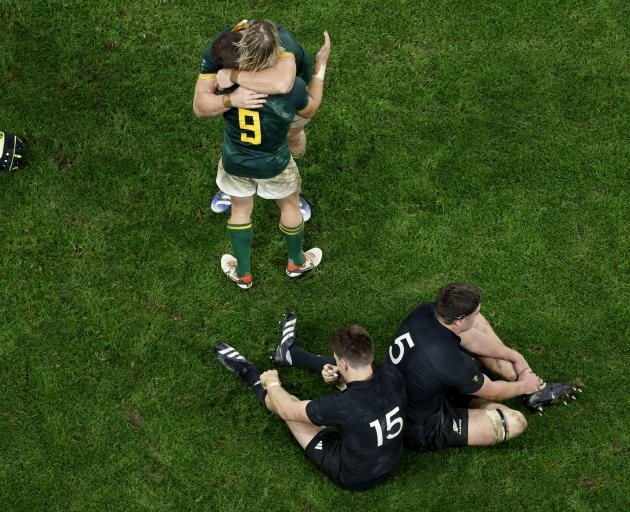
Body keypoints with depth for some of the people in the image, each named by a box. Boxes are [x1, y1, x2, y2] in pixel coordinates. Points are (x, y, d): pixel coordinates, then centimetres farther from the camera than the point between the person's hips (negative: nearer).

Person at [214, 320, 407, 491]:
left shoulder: (343, 405, -39)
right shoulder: (392, 377, -25)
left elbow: (287, 410, -18)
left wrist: (272, 383, 2)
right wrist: (340, 379, -14)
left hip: (352, 477, -5)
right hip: (392, 462, 5)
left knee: (288, 405, 8)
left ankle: (247, 372, 35)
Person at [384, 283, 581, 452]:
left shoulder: (425, 311, -16)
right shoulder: (453, 362, -36)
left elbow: (471, 338, 4)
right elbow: (492, 392, -13)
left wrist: (515, 356, 9)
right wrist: (523, 386, 7)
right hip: (422, 429, -8)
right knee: (515, 422, -17)